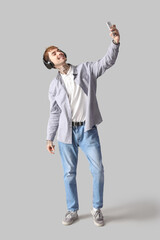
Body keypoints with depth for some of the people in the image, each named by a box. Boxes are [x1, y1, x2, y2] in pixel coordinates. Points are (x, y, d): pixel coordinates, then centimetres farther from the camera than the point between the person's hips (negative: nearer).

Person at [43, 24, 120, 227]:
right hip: (66, 132, 1)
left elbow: (107, 61, -7)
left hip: (88, 129, -1)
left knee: (98, 169, -3)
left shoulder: (86, 69, 4)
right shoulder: (54, 85, 6)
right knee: (69, 173, 8)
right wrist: (49, 138, 7)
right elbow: (54, 114, 9)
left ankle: (97, 209, 19)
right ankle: (72, 211, 27)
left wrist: (115, 43, -25)